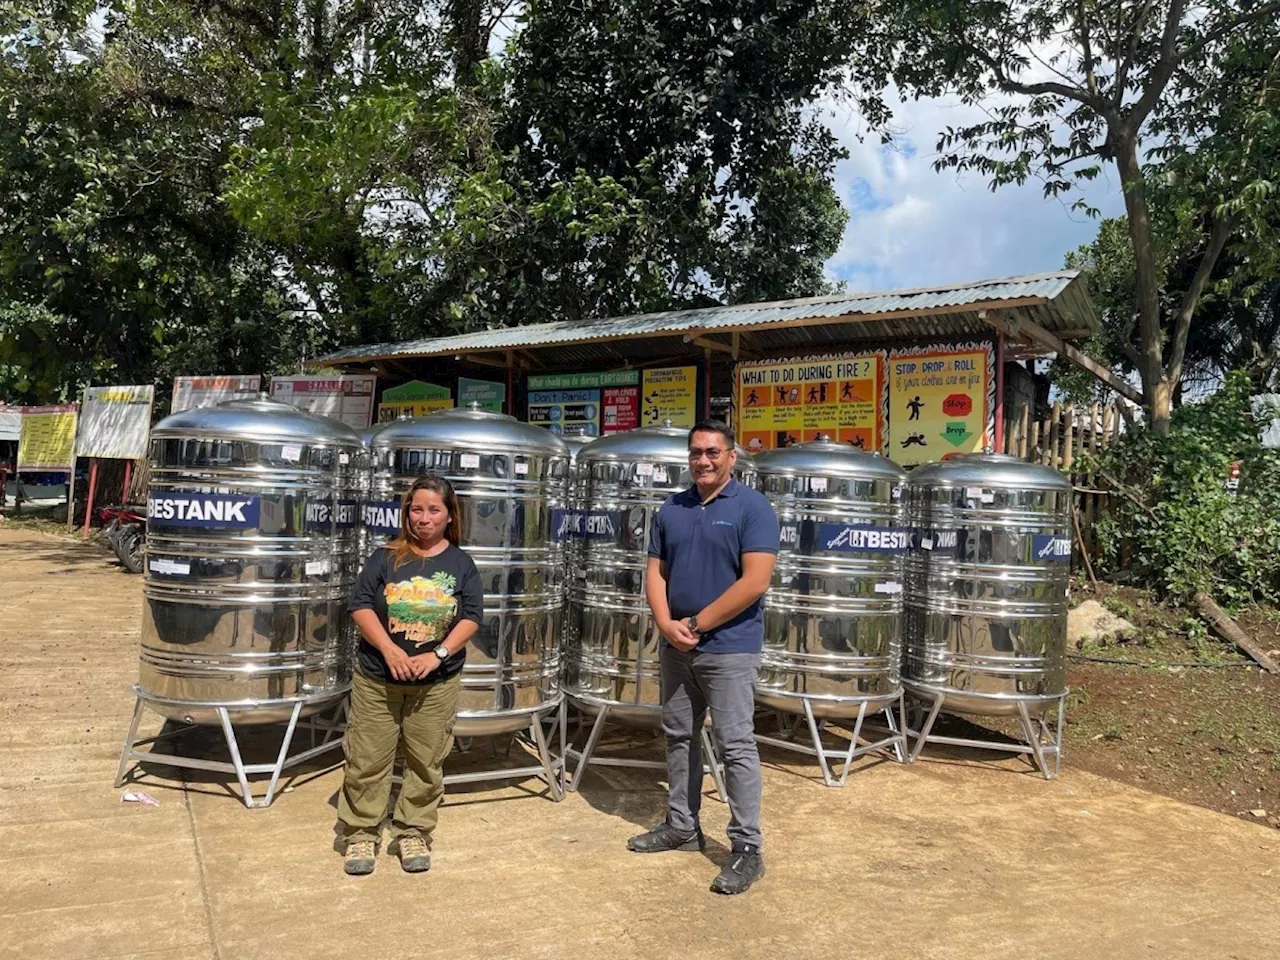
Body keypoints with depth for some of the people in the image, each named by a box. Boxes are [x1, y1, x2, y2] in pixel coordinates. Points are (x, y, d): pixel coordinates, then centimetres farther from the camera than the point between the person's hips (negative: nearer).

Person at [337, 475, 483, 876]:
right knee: (367, 759, 6)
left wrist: (438, 654, -15)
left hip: (437, 683, 1)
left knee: (426, 763, 8)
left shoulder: (461, 563, 1)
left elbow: (472, 617, -2)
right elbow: (360, 605, -5)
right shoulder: (386, 557, -1)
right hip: (377, 678, 0)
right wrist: (389, 650, -17)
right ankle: (360, 835, 20)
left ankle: (413, 833, 23)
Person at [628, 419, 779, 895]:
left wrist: (696, 625, -14)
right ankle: (681, 825, 30)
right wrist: (667, 625, -10)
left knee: (735, 746, -2)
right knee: (679, 738, 15)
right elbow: (655, 573, 9)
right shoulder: (670, 510, 9)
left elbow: (754, 581, -17)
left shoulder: (752, 508, -9)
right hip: (675, 647, 6)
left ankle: (747, 848, 8)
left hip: (729, 647, -6)